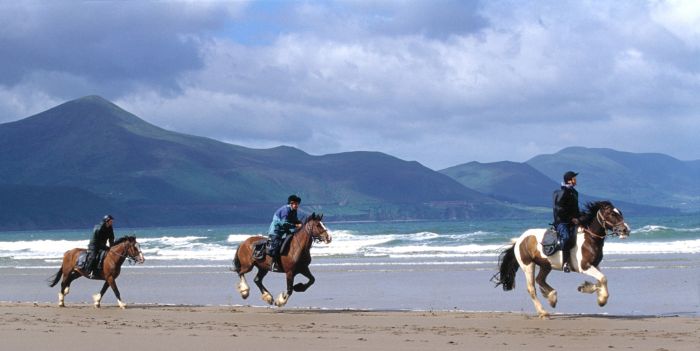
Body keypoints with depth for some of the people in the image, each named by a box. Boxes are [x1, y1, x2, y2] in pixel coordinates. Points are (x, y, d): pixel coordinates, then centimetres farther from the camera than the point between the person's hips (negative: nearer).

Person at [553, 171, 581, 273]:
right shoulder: (562, 193, -10)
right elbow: (560, 211, -16)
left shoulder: (574, 193, 17)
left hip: (572, 222, 9)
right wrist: (571, 219, -16)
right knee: (566, 237, -32)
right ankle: (565, 263, -34)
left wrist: (580, 218, 13)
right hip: (561, 221, -9)